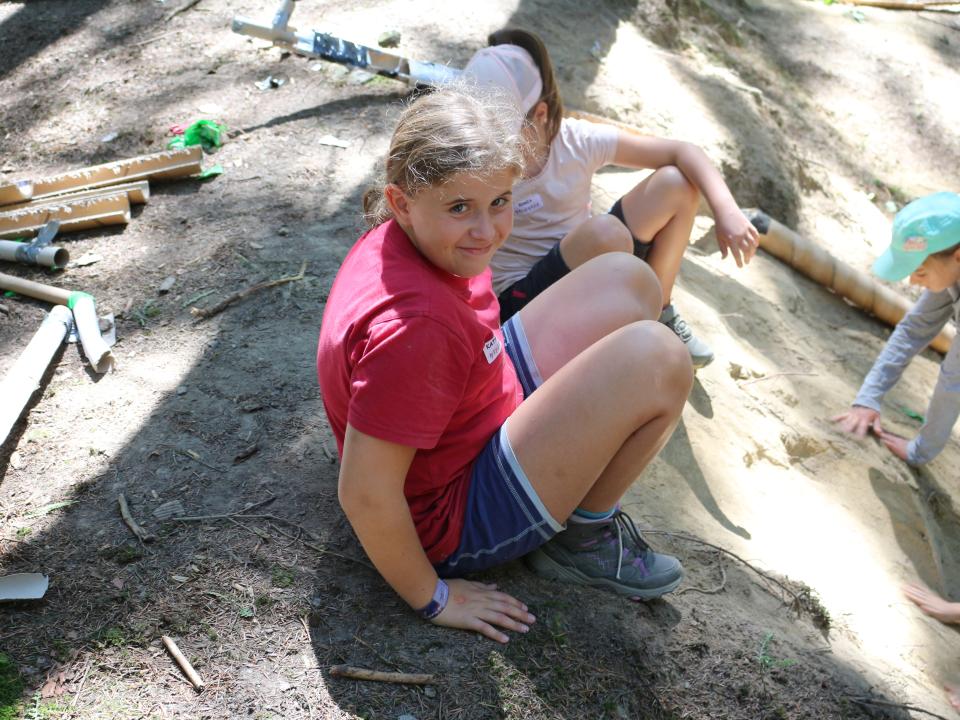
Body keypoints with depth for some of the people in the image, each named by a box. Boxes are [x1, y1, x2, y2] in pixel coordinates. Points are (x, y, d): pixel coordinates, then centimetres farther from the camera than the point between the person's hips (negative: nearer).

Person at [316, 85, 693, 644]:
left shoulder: (407, 239, -9)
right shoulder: (414, 327, -36)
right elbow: (363, 495, -31)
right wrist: (434, 598, -17)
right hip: (460, 519, -9)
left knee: (628, 281, 6)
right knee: (657, 358, -24)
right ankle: (585, 536, 1)